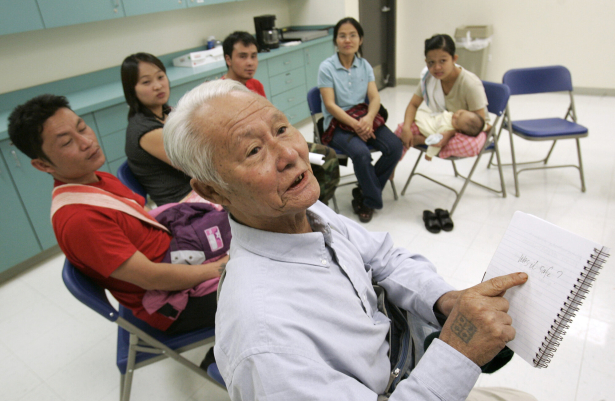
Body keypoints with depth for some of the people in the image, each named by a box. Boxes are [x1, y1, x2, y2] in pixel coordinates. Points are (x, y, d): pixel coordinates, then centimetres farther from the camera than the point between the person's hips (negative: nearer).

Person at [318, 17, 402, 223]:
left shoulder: (365, 65, 8)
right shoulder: (326, 67, -5)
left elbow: (375, 97, -1)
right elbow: (330, 105, -12)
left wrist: (368, 119, -23)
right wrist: (355, 125, -23)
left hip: (364, 117, 5)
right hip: (338, 123, -4)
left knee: (395, 146, -19)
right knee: (361, 153, -32)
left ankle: (363, 194, -1)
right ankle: (373, 199, -5)